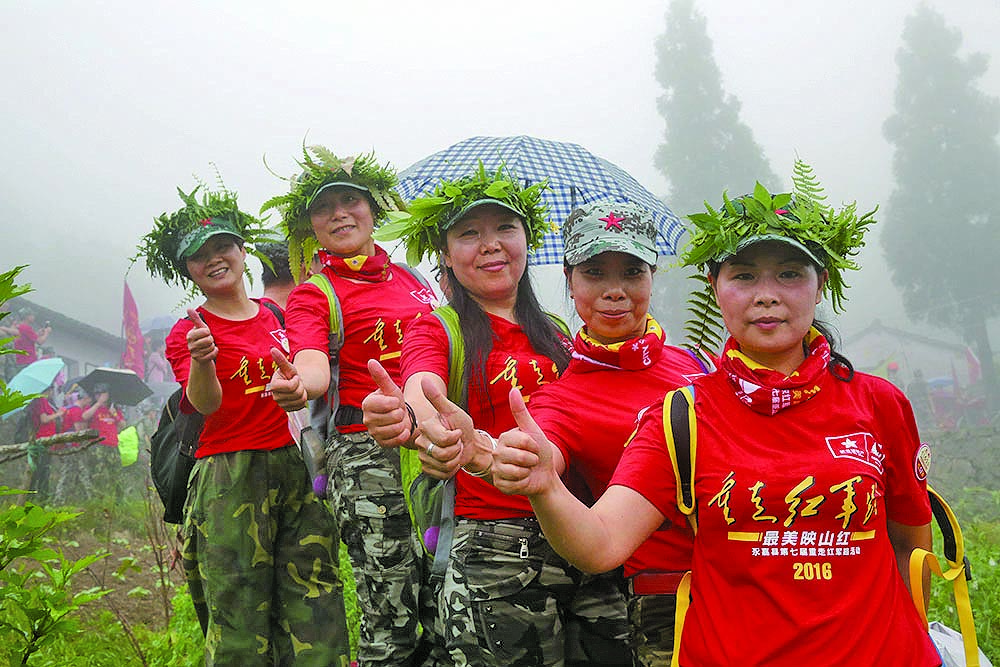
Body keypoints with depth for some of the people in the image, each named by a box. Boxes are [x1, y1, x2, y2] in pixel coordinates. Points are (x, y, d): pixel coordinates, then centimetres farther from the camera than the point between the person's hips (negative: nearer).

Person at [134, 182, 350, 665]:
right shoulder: (188, 332, 3)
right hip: (231, 475, -4)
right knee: (240, 616, -6)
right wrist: (201, 361, -33)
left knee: (314, 602, -1)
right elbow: (206, 403, -14)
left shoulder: (279, 317, 15)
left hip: (298, 464, 4)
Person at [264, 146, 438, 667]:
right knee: (392, 622, -7)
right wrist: (296, 384, -38)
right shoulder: (313, 295, 4)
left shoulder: (408, 277, 18)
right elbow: (313, 364, -16)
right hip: (368, 455, -5)